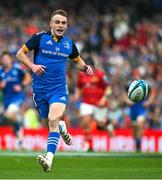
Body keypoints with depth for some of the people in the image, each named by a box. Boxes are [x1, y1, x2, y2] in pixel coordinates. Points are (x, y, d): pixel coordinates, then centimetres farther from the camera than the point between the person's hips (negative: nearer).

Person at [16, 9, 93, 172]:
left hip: (59, 88, -1)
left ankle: (49, 159, -31)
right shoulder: (40, 37, -3)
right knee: (49, 120, 13)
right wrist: (32, 66, -15)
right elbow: (20, 53, 1)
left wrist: (86, 67, 2)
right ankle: (62, 128, 52)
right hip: (40, 88, 1)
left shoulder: (69, 43, 7)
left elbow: (77, 61, 24)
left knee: (53, 120, -22)